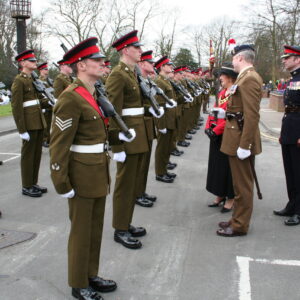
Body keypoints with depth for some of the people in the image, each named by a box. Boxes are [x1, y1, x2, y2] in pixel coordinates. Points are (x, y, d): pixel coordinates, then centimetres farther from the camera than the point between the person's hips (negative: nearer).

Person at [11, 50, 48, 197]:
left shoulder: (33, 79, 15)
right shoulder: (19, 81, -10)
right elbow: (16, 107, -15)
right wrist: (22, 130, -19)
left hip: (39, 121, 8)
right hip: (29, 123, -8)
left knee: (37, 153, 13)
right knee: (28, 154, 1)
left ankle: (33, 183, 25)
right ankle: (26, 187, 12)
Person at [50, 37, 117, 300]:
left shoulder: (94, 95, 11)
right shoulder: (71, 98, -18)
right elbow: (58, 144, -20)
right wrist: (61, 183, -19)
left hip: (99, 176, 9)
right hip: (82, 177, -9)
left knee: (96, 229, 18)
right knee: (81, 231, 7)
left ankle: (91, 275, 35)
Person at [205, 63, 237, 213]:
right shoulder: (221, 93, 14)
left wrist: (216, 131, -21)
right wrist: (208, 127, -1)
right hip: (216, 136, 8)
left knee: (228, 167, 1)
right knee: (217, 165, 14)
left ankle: (230, 198, 15)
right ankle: (220, 195, 28)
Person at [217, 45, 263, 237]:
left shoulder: (249, 78, -18)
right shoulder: (246, 77, 13)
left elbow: (252, 116, -24)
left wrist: (244, 145, -24)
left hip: (242, 139, -10)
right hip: (239, 138, 10)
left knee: (242, 184, 1)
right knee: (242, 182, 18)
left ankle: (240, 226, 13)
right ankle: (239, 219, 31)